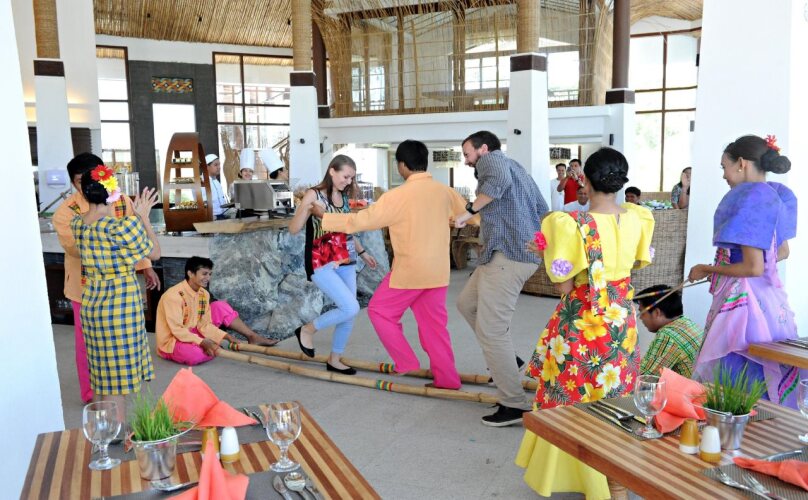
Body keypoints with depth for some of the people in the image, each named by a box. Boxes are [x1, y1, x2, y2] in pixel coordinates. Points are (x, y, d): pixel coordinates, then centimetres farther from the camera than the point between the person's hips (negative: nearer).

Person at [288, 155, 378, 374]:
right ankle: (307, 330, 7)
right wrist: (306, 209, -30)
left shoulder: (344, 197, 8)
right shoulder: (313, 195, -11)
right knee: (351, 308, -16)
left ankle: (334, 360, 23)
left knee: (349, 313, 5)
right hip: (321, 264, -7)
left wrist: (362, 252, 27)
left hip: (346, 263, 7)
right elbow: (293, 229, -15)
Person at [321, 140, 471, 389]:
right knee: (434, 324, 14)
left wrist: (323, 217, -1)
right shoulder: (444, 191, 0)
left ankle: (407, 366, 14)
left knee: (379, 310, 14)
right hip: (438, 271, 6)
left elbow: (361, 220, -12)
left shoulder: (398, 195, -15)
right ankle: (447, 379, 18)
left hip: (409, 270, -6)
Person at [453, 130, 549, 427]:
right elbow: (542, 209, 24)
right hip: (525, 254, 10)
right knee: (466, 303, 21)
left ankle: (514, 404, -3)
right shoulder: (516, 168, 27)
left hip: (506, 256, -10)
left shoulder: (491, 159, -1)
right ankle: (505, 359, 24)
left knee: (490, 330, -7)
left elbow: (498, 179, -27)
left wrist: (470, 210, -18)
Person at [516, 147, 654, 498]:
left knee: (573, 395, 12)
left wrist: (550, 252, -5)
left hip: (582, 321, -5)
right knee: (615, 393, 20)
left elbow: (564, 286, -19)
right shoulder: (638, 219, -5)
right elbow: (636, 264, 10)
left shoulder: (574, 225, -23)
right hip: (622, 320, 5)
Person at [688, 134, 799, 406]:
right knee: (765, 381, 15)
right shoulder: (771, 195, 11)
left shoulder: (752, 199, -17)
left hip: (744, 299, -10)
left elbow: (754, 267, -20)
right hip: (769, 296, 10)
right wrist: (722, 267, 26)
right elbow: (782, 252, 23)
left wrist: (708, 270, -7)